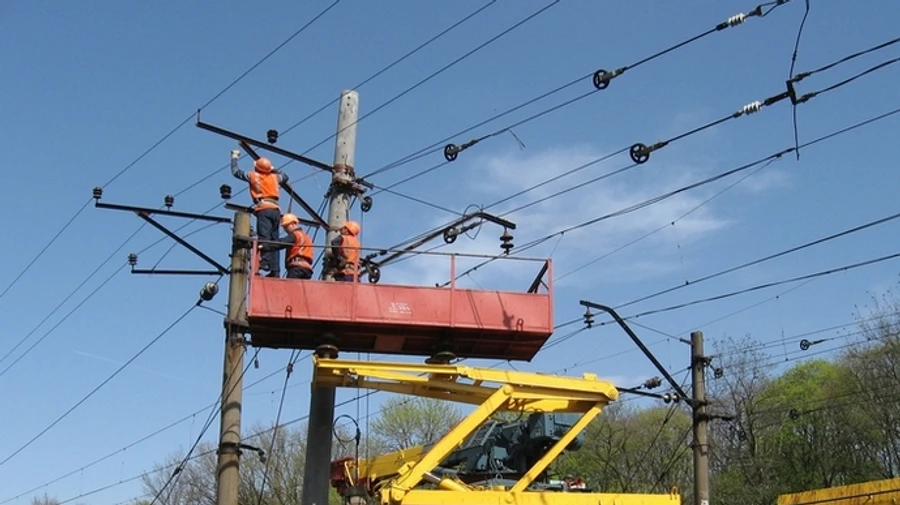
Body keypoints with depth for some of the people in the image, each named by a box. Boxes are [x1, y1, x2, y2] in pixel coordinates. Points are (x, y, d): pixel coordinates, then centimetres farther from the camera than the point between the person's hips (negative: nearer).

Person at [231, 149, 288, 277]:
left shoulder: (253, 175, 10)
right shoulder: (274, 176, 20)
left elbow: (235, 171, 22)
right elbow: (285, 177, 43)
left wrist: (234, 157, 37)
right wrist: (274, 170, 46)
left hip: (264, 209, -5)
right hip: (276, 210, 5)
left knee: (264, 235, -19)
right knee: (274, 239, 4)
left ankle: (265, 261, -39)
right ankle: (275, 269, -2)